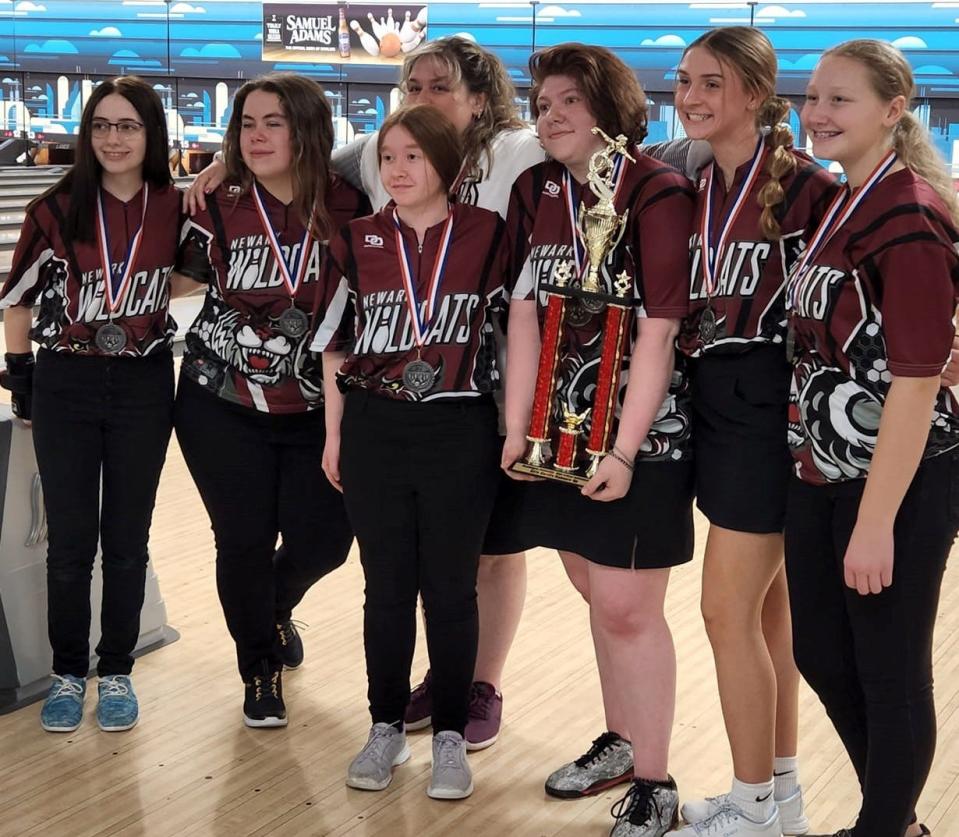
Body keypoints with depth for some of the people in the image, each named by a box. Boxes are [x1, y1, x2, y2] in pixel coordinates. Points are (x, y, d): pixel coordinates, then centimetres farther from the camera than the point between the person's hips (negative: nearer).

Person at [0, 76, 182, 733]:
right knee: (70, 540, 5)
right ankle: (68, 674, 19)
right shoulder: (56, 211, -4)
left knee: (127, 540, 8)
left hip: (143, 386, 0)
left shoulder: (176, 209, -3)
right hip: (66, 384, 0)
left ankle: (117, 672, 21)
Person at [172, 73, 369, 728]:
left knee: (323, 537, 2)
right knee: (244, 539, 2)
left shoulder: (350, 209, -6)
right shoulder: (219, 211, -6)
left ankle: (274, 609, 39)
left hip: (317, 408, 1)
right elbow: (181, 282, 9)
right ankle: (260, 672, 26)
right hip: (224, 406, 0)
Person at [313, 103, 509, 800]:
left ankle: (451, 737, 17)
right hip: (375, 430, 2)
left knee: (451, 588, 5)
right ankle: (387, 728, 23)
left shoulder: (489, 235, -1)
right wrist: (334, 435, 7)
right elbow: (335, 344, 8)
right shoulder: (358, 240, 4)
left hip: (461, 434, -2)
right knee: (386, 586, 9)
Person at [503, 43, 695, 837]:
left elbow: (658, 330, -17)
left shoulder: (657, 192, -14)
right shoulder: (535, 191, 5)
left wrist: (624, 450, -19)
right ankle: (621, 741, 32)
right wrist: (517, 429, -2)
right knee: (598, 595, 16)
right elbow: (525, 313, 2)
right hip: (563, 427, 6)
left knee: (628, 608, -3)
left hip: (642, 432, -6)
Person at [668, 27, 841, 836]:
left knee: (729, 610, -4)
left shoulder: (806, 185, -13)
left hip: (769, 403, -8)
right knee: (767, 604, 14)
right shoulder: (699, 189, 10)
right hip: (715, 399, 8)